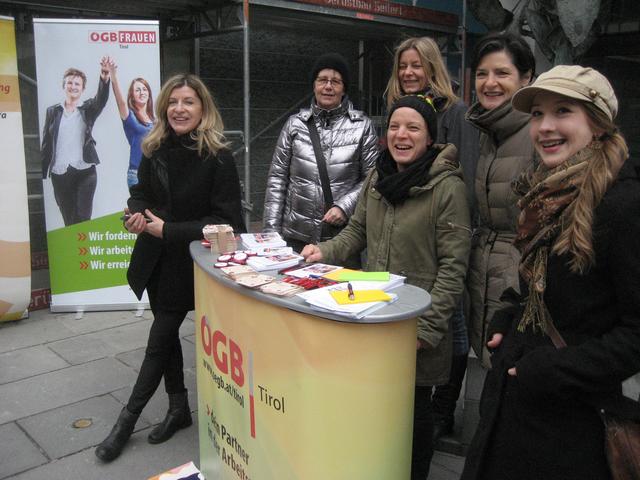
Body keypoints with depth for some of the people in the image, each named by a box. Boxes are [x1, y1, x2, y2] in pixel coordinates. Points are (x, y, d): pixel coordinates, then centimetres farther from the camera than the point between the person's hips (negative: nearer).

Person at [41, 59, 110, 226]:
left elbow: (101, 99, -17)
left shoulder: (88, 109, 5)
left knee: (83, 220, -6)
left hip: (85, 172, -2)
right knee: (68, 221, 9)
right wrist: (42, 172, 4)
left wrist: (104, 79, -39)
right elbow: (46, 143, 9)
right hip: (59, 174, 2)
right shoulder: (53, 111, 9)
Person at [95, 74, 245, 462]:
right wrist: (137, 213, -13)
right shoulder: (154, 151, 0)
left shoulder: (219, 159, -16)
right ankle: (179, 409, 32)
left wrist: (168, 230, -21)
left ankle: (128, 419, 19)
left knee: (160, 338, 2)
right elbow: (140, 193, 12)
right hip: (156, 260, 6)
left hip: (193, 262, -5)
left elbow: (225, 220, -17)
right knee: (167, 333, 15)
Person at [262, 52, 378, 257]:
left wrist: (345, 206, -13)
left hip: (342, 237, -1)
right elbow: (277, 178, 5)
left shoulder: (362, 125, 0)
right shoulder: (295, 124, 5)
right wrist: (271, 230, -1)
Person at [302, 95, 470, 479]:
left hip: (417, 320, -5)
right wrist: (326, 251, -5)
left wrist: (428, 326, -18)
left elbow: (453, 265, -15)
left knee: (413, 407, 11)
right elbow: (357, 231, 14)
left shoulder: (447, 187, -15)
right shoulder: (377, 178, 5)